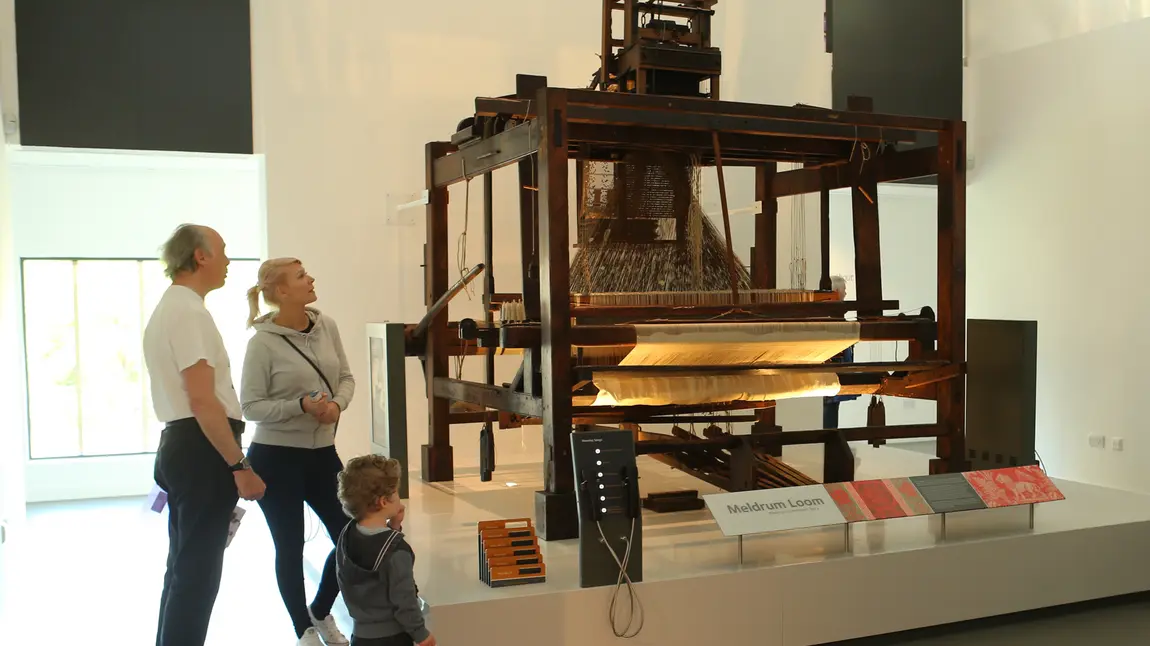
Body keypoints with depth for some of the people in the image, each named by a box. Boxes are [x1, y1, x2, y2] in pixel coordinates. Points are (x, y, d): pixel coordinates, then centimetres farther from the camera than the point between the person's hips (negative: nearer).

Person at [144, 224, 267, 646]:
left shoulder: (167, 309, 17)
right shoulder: (190, 312, -16)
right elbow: (202, 400, -23)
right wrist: (240, 466, -21)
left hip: (179, 446, 11)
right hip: (201, 450, -11)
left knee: (184, 568, 19)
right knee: (197, 571, -4)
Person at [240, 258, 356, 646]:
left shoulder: (326, 326, 1)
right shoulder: (263, 342, -14)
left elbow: (346, 378, 10)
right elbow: (251, 407, -13)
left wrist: (337, 404, -11)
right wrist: (302, 405, -24)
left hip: (322, 452, 6)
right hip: (276, 457, -5)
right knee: (290, 548, 6)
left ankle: (321, 613, 33)